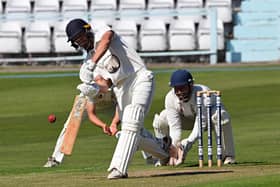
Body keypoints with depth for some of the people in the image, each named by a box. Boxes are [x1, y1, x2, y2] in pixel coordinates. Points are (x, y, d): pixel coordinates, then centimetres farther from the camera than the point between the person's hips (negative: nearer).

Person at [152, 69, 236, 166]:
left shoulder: (203, 94, -40)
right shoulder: (170, 98, -29)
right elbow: (174, 126, -30)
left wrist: (188, 143, -53)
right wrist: (174, 146, -45)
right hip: (188, 119, 3)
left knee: (221, 115, -39)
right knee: (160, 120, -21)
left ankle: (228, 156, -27)